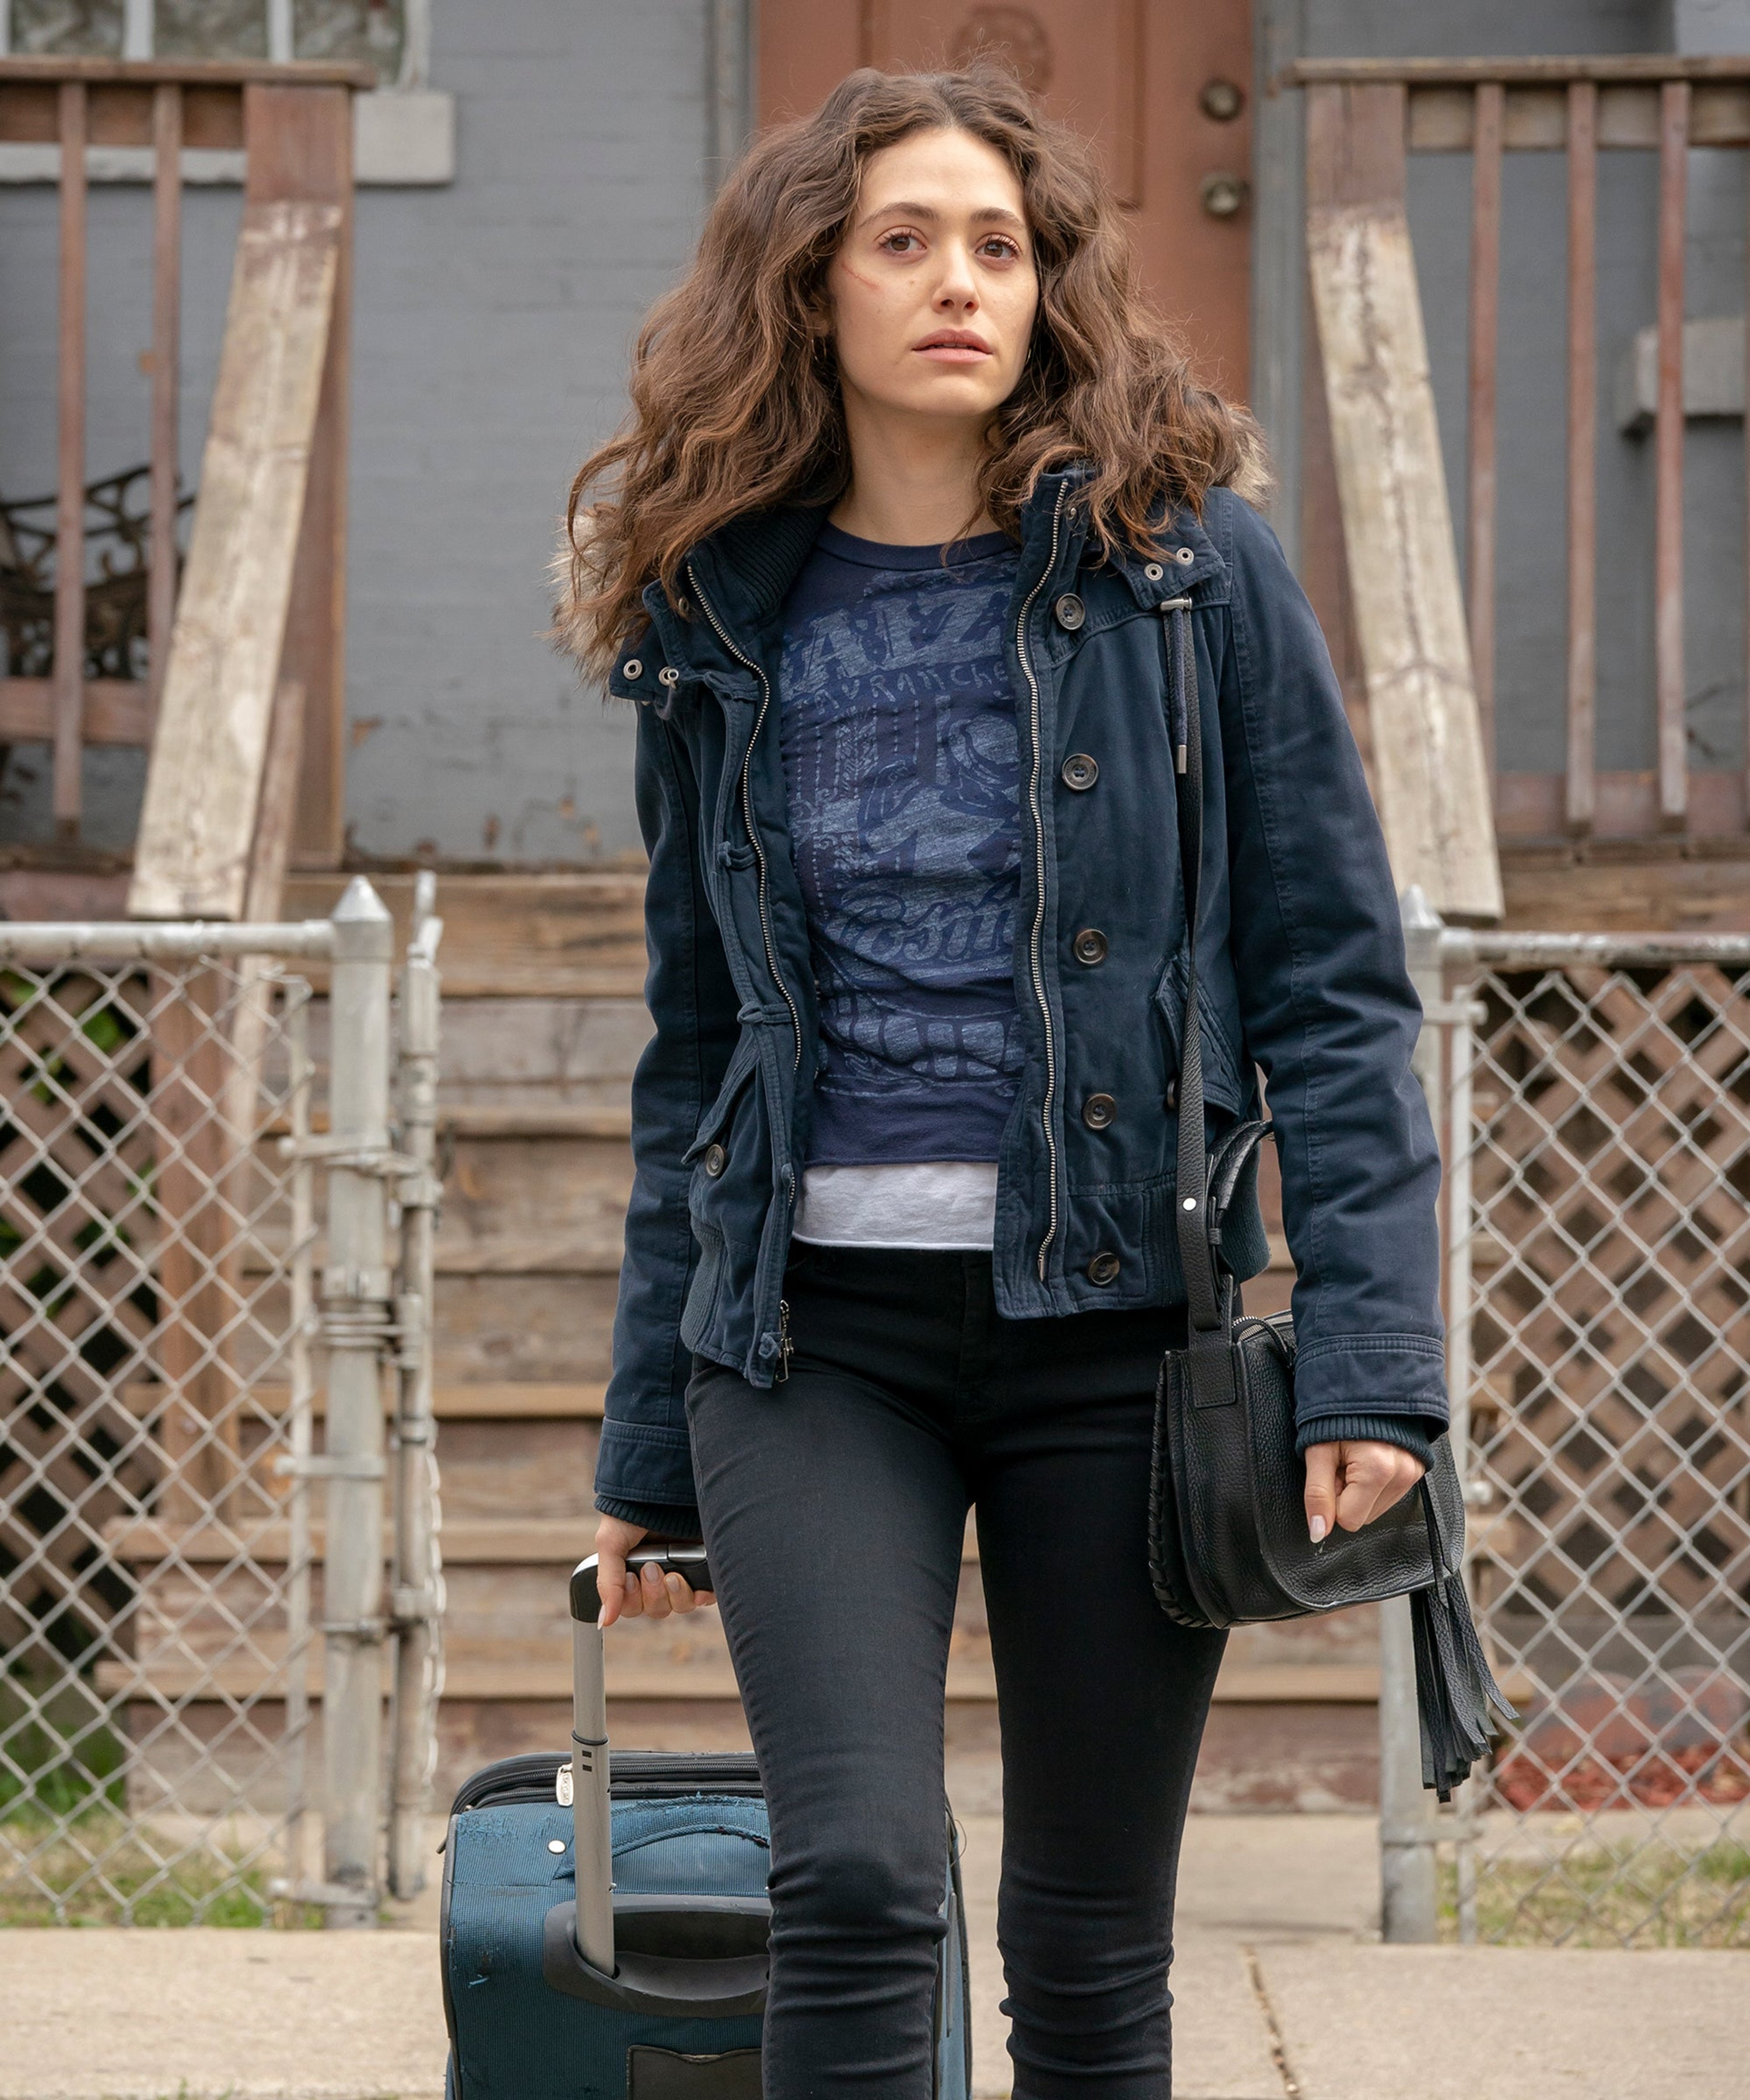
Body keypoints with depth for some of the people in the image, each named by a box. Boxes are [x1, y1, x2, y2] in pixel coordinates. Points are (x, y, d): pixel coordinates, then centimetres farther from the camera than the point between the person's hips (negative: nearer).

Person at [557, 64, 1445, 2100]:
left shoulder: (1187, 567, 0)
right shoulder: (723, 626, 8)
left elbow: (1333, 989, -2)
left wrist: (1370, 1356, -11)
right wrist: (648, 1445, 15)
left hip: (1112, 1319, -1)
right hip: (817, 1325, 1)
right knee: (856, 1878, -14)